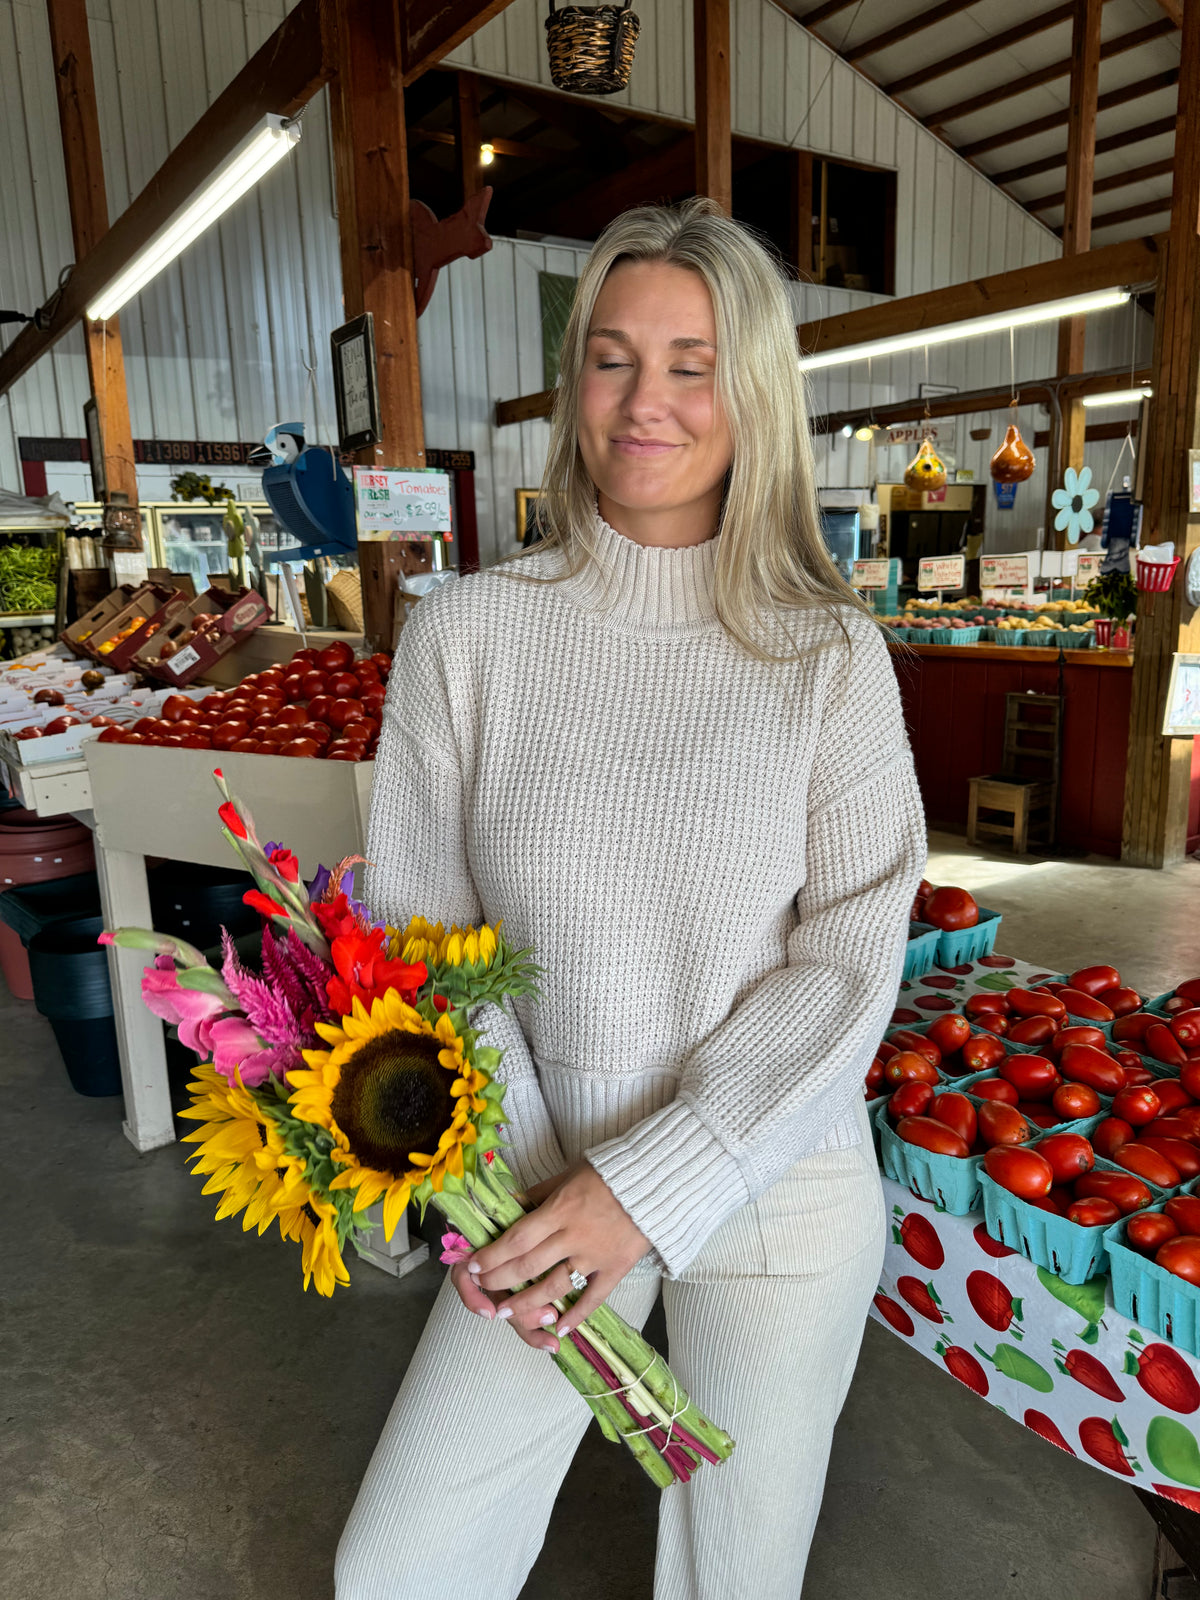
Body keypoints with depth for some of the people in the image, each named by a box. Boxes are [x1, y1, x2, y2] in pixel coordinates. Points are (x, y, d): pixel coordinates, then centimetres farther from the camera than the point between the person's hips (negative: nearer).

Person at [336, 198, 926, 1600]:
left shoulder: (832, 655, -8)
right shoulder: (468, 631, -7)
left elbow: (851, 959, -12)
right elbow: (415, 930, -6)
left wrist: (652, 1185, -18)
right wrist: (509, 1183, -14)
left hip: (782, 1189, 0)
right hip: (545, 1175, 1)